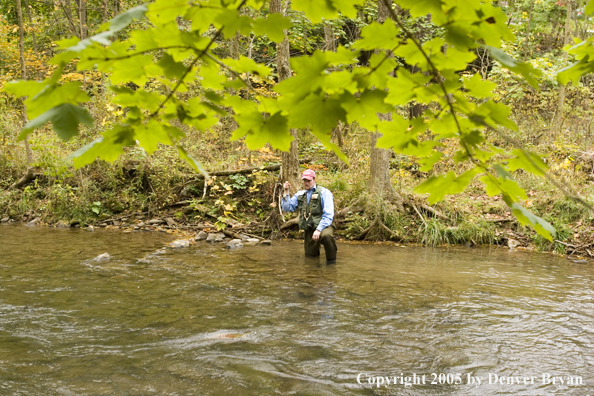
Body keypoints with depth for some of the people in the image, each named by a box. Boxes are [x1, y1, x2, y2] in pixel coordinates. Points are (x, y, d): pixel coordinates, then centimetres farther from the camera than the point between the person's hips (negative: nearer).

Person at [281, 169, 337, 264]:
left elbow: (328, 215, -11)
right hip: (309, 230, 5)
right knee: (310, 256, 5)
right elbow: (287, 208, 14)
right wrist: (286, 192, 3)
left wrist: (319, 230, -23)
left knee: (326, 235, -39)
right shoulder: (300, 195, 15)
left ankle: (331, 260, -20)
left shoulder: (324, 192, -4)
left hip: (323, 226, -5)